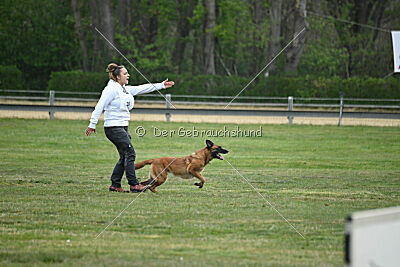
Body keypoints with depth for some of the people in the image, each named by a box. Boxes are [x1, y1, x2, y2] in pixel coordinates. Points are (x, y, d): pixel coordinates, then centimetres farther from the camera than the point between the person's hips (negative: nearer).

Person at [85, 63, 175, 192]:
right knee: (130, 153, -10)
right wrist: (92, 124, -19)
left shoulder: (124, 89, 14)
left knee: (124, 156, 8)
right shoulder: (111, 90, -12)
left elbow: (141, 89, 19)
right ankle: (134, 184, -7)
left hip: (123, 127, 9)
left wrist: (161, 85, 18)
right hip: (113, 127, -9)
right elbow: (99, 106, -15)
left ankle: (115, 185, 14)